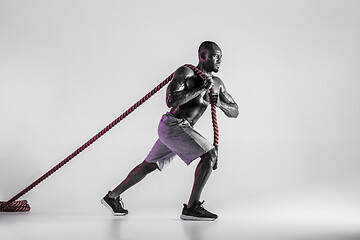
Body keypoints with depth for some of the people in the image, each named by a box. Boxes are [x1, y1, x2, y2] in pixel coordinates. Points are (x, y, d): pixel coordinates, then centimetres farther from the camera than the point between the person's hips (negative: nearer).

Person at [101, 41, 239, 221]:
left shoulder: (217, 83, 12)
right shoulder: (185, 72, -10)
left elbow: (235, 112, 13)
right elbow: (170, 101, -22)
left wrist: (220, 104, -9)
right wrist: (201, 89, -21)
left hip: (177, 129, 9)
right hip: (173, 124, -9)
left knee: (149, 166, 18)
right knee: (210, 154, -17)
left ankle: (112, 197, 31)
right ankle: (191, 208, -14)